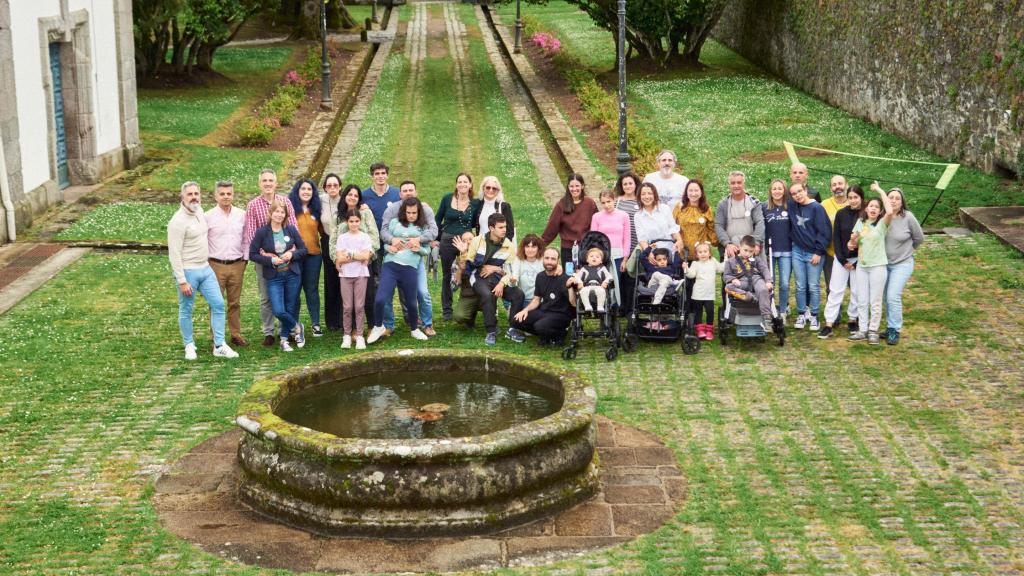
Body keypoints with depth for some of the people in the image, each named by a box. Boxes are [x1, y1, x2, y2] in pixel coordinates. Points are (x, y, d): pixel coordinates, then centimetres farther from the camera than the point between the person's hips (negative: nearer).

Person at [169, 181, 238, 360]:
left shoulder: (200, 211, 6)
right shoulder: (178, 221, -17)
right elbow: (174, 254, -18)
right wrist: (182, 281, -20)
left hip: (205, 268, 7)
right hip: (188, 271, -7)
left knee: (218, 304, 3)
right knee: (186, 310, 5)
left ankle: (219, 346, 8)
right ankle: (189, 346, 20)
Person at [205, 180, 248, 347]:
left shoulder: (241, 214, 4)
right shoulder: (209, 216, -5)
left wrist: (245, 258, 9)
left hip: (237, 265, 3)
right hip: (216, 265, -3)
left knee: (235, 303, 11)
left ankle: (236, 334, 20)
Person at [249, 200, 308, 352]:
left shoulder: (291, 230, 0)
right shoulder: (262, 232, -6)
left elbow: (304, 249, 7)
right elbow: (252, 254, -4)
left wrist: (292, 254, -12)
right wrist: (271, 260, -15)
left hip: (292, 274, 2)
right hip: (274, 276, -2)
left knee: (291, 309, 7)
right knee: (278, 311, -13)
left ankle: (284, 339, 26)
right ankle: (297, 327, 15)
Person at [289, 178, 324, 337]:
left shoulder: (316, 210, 10)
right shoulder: (290, 208, 0)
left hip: (313, 254, 3)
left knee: (312, 289, 7)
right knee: (294, 290, 5)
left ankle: (316, 324, 11)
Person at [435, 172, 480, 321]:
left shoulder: (475, 203, -1)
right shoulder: (447, 198, -2)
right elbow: (437, 219, 5)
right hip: (447, 242, 0)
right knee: (447, 276, 10)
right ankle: (446, 310, 20)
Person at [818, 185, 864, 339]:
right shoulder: (841, 214, 0)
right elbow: (836, 237, 1)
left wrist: (858, 263, -9)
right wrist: (843, 260, -6)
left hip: (859, 259, -2)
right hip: (841, 258, 2)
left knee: (857, 291, 6)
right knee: (835, 290, 0)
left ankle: (853, 320, 22)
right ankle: (829, 325, 0)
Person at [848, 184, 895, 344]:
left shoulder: (882, 223, -7)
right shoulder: (860, 222, 7)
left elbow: (890, 211, -29)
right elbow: (853, 244, 14)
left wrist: (880, 190, -21)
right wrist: (852, 241, -12)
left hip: (878, 266, -5)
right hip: (861, 266, 5)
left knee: (875, 301, 2)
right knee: (862, 301, 8)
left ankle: (873, 331, 10)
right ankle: (862, 330, 15)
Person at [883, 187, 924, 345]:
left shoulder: (908, 217, -13)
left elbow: (919, 238, 2)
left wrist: (906, 249, 10)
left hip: (902, 264, -3)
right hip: (883, 263, 3)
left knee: (893, 296, -11)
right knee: (887, 297, 10)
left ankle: (895, 331, 0)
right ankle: (890, 327, 25)